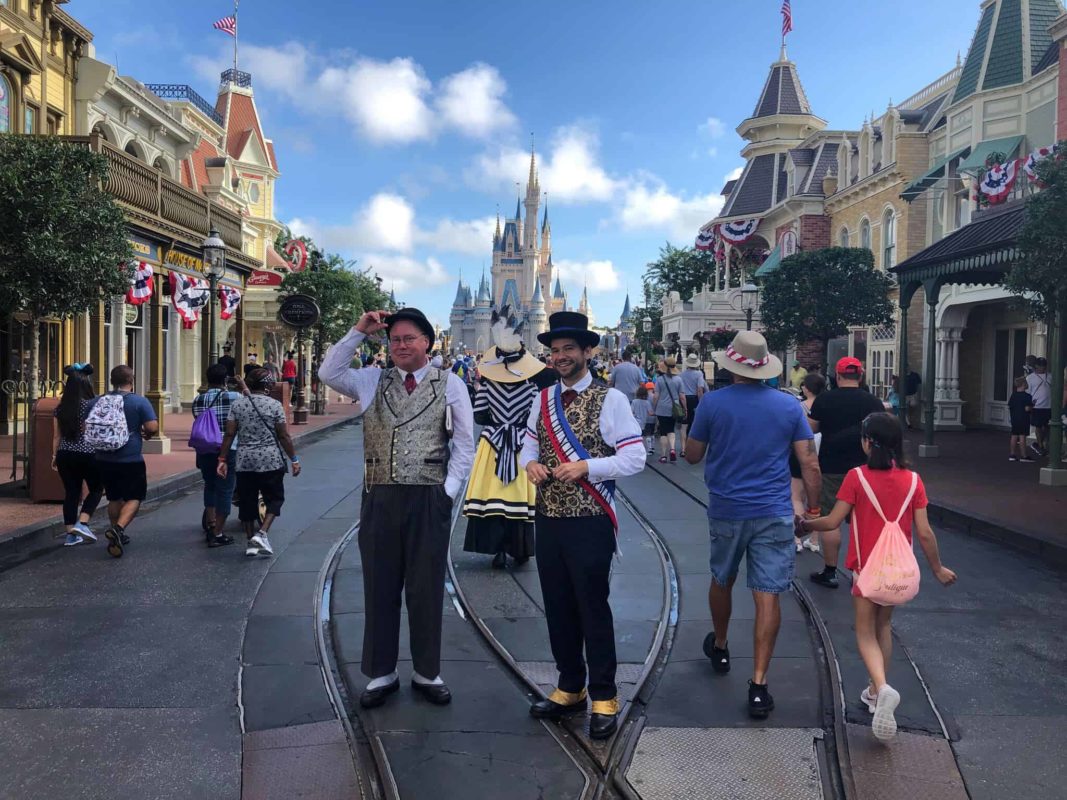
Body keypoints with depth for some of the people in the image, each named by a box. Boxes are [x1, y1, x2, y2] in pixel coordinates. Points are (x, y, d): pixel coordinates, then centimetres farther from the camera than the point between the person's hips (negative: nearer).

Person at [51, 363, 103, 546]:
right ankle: (82, 523, -3)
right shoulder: (92, 405, -10)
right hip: (88, 454, -5)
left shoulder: (61, 408, 4)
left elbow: (56, 435, 9)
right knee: (96, 489, 13)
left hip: (65, 455, 5)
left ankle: (71, 534, 13)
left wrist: (54, 456, 18)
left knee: (71, 492, 10)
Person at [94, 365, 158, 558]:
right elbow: (153, 428, -15)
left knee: (114, 498, 18)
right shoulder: (139, 402, -9)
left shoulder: (99, 401, 4)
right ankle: (119, 528, -19)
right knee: (134, 498, 2)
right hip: (131, 459, -5)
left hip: (104, 459, 5)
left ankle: (116, 533, 26)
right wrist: (146, 434, 7)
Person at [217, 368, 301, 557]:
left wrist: (222, 459, 6)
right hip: (271, 461, -3)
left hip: (244, 461, 3)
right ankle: (262, 533, -5)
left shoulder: (237, 404, 2)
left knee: (247, 502, 12)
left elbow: (229, 434, 0)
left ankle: (250, 541, 16)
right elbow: (284, 436, -4)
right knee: (274, 498, 11)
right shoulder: (274, 405, -5)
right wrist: (294, 459, 3)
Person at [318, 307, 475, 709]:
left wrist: (448, 491, -4)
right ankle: (381, 673, 24)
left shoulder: (451, 384, 2)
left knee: (426, 589, 7)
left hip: (429, 499, -2)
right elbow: (329, 374, -1)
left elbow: (465, 445, 3)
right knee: (380, 588, 10)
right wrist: (359, 331, -5)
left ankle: (427, 672, 23)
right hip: (380, 498, 2)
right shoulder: (373, 381, 10)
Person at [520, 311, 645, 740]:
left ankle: (604, 697, 20)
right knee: (557, 608, 14)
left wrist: (585, 466, -22)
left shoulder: (610, 399, -8)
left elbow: (635, 458, -12)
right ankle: (570, 688, 31)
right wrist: (530, 464, -7)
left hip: (589, 522, -6)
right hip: (548, 520, 6)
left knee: (593, 609, 3)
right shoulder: (543, 399, 9)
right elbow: (528, 445, 16)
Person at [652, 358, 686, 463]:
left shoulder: (660, 379, -4)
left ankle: (663, 456, 7)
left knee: (663, 432, 5)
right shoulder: (678, 379, -1)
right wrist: (684, 409, 10)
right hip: (674, 409, 2)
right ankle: (672, 449, -5)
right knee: (671, 430, 17)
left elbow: (656, 396, -4)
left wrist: (654, 408, 7)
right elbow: (682, 397, 0)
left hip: (662, 409, -2)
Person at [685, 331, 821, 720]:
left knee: (722, 580, 22)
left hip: (726, 511, 0)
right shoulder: (790, 406, -2)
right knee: (767, 596, 1)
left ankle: (719, 647, 44)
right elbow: (809, 462, -2)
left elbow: (692, 455, 3)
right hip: (774, 513, 0)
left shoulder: (712, 403, -7)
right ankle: (758, 684, 1)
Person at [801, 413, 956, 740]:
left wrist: (804, 525, 7)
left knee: (865, 632, 5)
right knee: (883, 625, 22)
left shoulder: (857, 477, -15)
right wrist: (938, 568, 10)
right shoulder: (912, 480, -5)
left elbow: (833, 521, -12)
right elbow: (924, 532, -4)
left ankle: (882, 687, -20)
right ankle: (876, 692, 30)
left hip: (867, 566, -4)